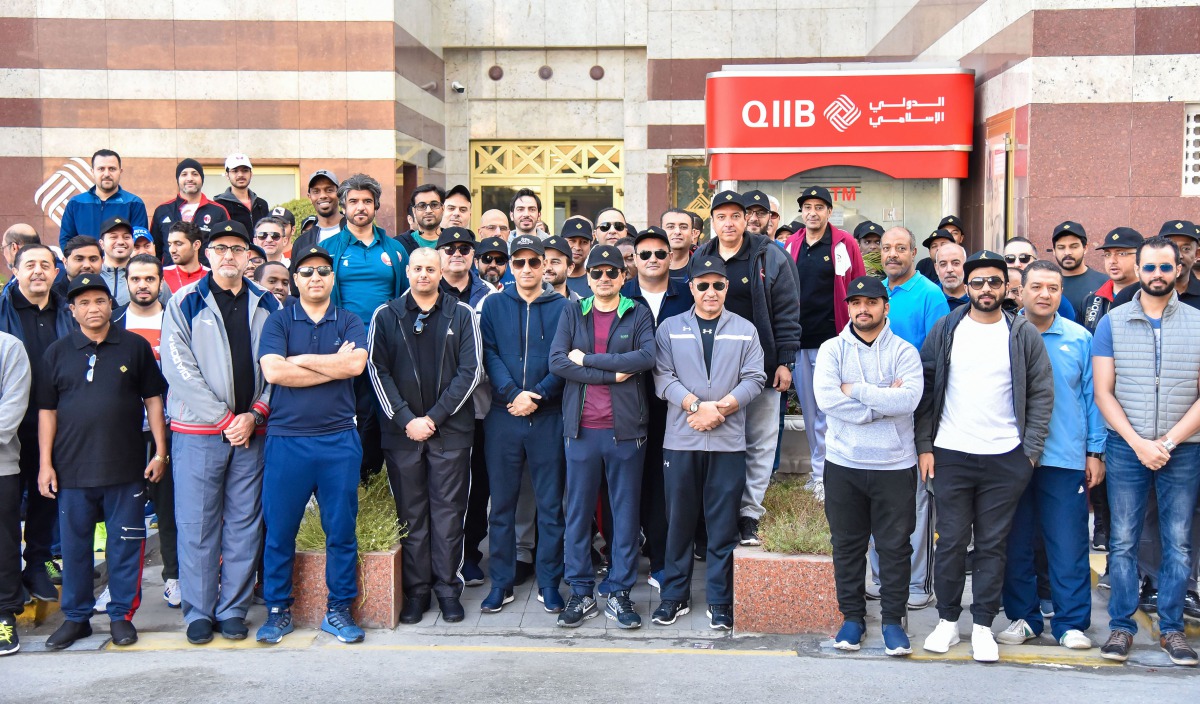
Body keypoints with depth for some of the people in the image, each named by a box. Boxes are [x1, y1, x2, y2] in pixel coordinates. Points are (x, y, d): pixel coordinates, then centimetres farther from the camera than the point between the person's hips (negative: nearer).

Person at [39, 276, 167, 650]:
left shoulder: (136, 346, 4)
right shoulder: (57, 352, 7)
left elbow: (153, 399, 6)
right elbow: (47, 410, 8)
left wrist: (160, 451, 0)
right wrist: (45, 463, 2)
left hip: (126, 467, -1)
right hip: (72, 469, 2)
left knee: (125, 545, 4)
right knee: (74, 545, 9)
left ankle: (122, 615, 17)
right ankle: (76, 617, 22)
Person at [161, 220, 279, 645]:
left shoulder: (267, 306, 10)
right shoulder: (186, 303, 1)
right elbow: (180, 370, -6)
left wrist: (255, 414, -6)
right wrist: (224, 419, -9)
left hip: (251, 432, 3)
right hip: (198, 431, -2)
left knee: (244, 523, 6)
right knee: (197, 525, 1)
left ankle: (233, 610, 17)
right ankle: (199, 612, 13)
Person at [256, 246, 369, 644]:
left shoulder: (349, 322, 9)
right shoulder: (278, 322, 5)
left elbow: (356, 364, -11)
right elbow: (272, 371, -11)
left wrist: (300, 360, -7)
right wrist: (334, 366, -8)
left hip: (339, 441, 1)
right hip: (286, 441, -1)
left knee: (341, 529, 5)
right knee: (279, 530, 5)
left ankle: (339, 609, 17)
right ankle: (277, 610, 19)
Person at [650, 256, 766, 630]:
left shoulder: (745, 330, 10)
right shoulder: (670, 328, 8)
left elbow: (754, 379, 1)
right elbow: (663, 377, -2)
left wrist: (719, 409, -11)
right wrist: (696, 406, -15)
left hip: (728, 440, 0)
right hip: (680, 440, 0)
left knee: (723, 523, 3)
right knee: (679, 519, 6)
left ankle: (719, 600, 13)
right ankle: (675, 595, 18)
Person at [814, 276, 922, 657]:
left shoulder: (904, 351, 1)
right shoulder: (832, 349, 3)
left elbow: (909, 399, -17)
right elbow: (825, 397, -14)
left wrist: (856, 390, -14)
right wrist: (882, 400, -14)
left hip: (895, 465, -1)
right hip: (843, 464, 1)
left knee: (895, 545, 5)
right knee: (847, 544, 9)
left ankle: (893, 619, 17)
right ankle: (852, 616, 22)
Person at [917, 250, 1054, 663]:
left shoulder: (1024, 334, 3)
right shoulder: (946, 329, 4)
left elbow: (1041, 393, 4)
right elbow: (925, 388, 4)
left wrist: (1031, 451, -3)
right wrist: (924, 445, -2)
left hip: (1006, 459, 0)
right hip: (951, 455, 0)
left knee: (992, 544, 6)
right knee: (951, 541, 6)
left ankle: (983, 625, 17)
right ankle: (947, 620, 20)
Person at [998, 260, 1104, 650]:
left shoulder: (1080, 339, 4)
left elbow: (1092, 396, 7)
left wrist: (1095, 451, 4)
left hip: (1066, 458, 0)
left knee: (1068, 545, 2)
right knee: (1016, 543, 8)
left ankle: (1071, 623, 13)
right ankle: (1023, 617, 21)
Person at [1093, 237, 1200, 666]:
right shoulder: (1112, 323, 3)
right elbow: (1103, 392, 0)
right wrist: (1139, 443, -9)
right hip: (1126, 449, 0)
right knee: (1123, 542, 3)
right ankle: (1121, 626, 13)